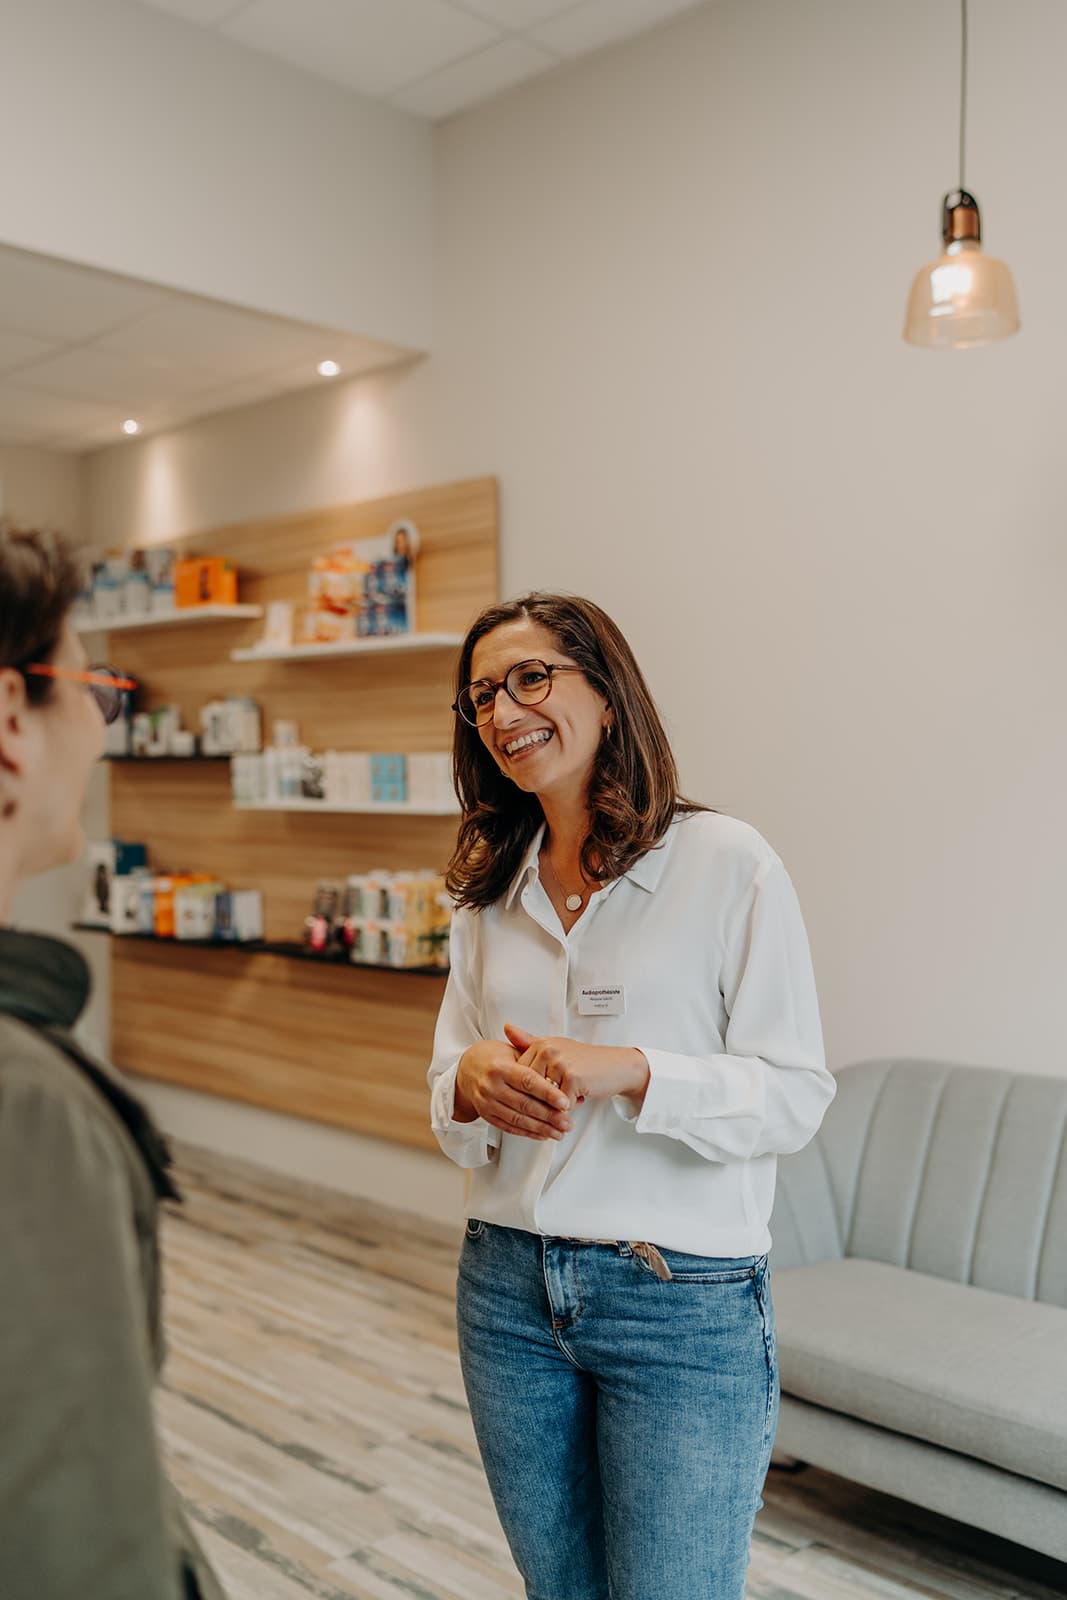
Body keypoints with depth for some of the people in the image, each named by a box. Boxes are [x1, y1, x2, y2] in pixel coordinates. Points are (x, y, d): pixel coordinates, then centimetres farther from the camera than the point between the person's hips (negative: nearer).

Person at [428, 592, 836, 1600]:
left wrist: (629, 1072, -27)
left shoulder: (729, 864, -12)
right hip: (510, 1290, 5)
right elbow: (450, 1106, 8)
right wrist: (469, 1086, -15)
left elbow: (796, 1097, -12)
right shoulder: (489, 892, 6)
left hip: (684, 1301, -5)